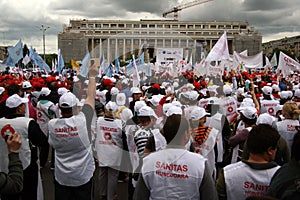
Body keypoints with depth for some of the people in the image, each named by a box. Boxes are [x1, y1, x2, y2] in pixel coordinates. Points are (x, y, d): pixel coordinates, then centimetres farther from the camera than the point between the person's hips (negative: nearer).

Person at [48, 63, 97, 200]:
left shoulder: (52, 124, -11)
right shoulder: (81, 120, -20)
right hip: (83, 177, -2)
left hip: (61, 177, 3)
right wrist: (92, 76, 4)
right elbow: (91, 97, -8)